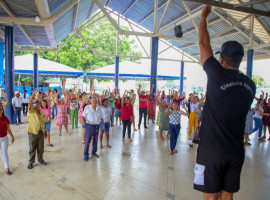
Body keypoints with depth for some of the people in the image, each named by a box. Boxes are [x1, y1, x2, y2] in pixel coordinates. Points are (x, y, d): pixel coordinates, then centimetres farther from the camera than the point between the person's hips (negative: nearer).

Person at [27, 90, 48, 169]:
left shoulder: (41, 111, 11)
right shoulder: (31, 110, -6)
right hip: (33, 132, -5)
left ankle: (40, 159, 30)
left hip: (41, 132, 5)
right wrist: (33, 94, -36)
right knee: (32, 148, 5)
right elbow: (29, 103, -25)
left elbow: (44, 120, 18)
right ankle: (31, 162, 19)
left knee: (40, 148, 14)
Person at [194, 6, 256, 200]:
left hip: (211, 149, -5)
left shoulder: (218, 75, -12)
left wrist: (203, 17, 15)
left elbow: (204, 44, 1)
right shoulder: (251, 85, 4)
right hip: (236, 152, 6)